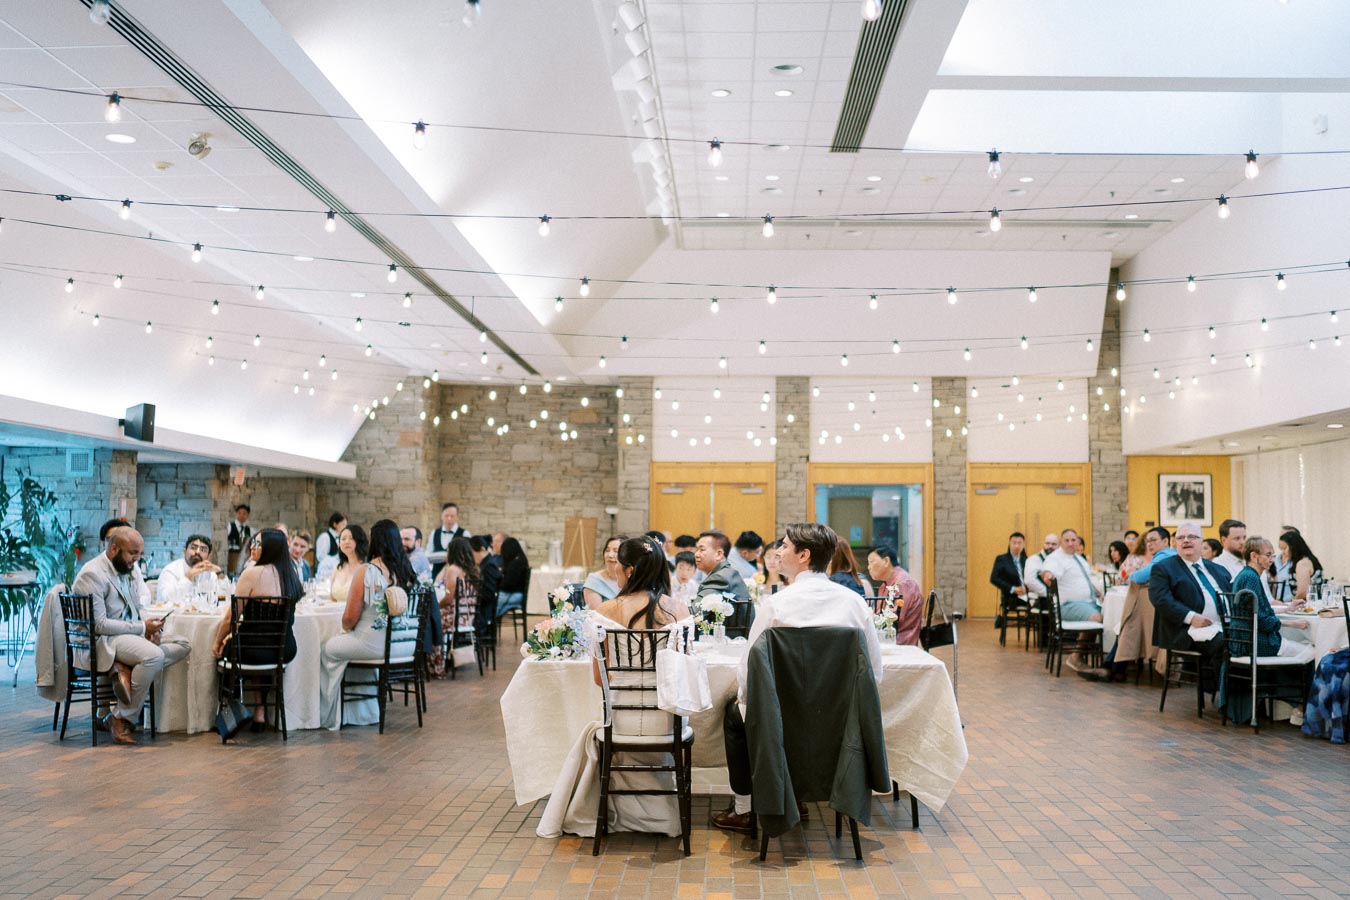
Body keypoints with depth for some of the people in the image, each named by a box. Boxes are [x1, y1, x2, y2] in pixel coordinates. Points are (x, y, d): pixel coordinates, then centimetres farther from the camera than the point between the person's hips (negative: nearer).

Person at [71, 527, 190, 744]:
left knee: (183, 646, -7)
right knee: (154, 655, -33)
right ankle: (121, 719, -20)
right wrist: (141, 628, -19)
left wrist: (150, 627, -3)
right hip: (103, 640, -9)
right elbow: (99, 625, -21)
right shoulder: (93, 575, -14)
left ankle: (127, 670, -19)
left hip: (133, 634, 9)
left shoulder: (126, 570, 14)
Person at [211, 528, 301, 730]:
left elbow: (231, 618, -11)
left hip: (257, 650, -5)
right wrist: (236, 634, 21)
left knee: (225, 647, 24)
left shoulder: (253, 574, -15)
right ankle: (260, 710, 31)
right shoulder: (291, 575, 5)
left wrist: (217, 642, 7)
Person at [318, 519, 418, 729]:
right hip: (406, 645, 7)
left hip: (375, 644, -6)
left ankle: (330, 719, 25)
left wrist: (346, 628, 14)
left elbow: (350, 617, -11)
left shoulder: (365, 571, -13)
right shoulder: (407, 570, 4)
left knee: (328, 649, 19)